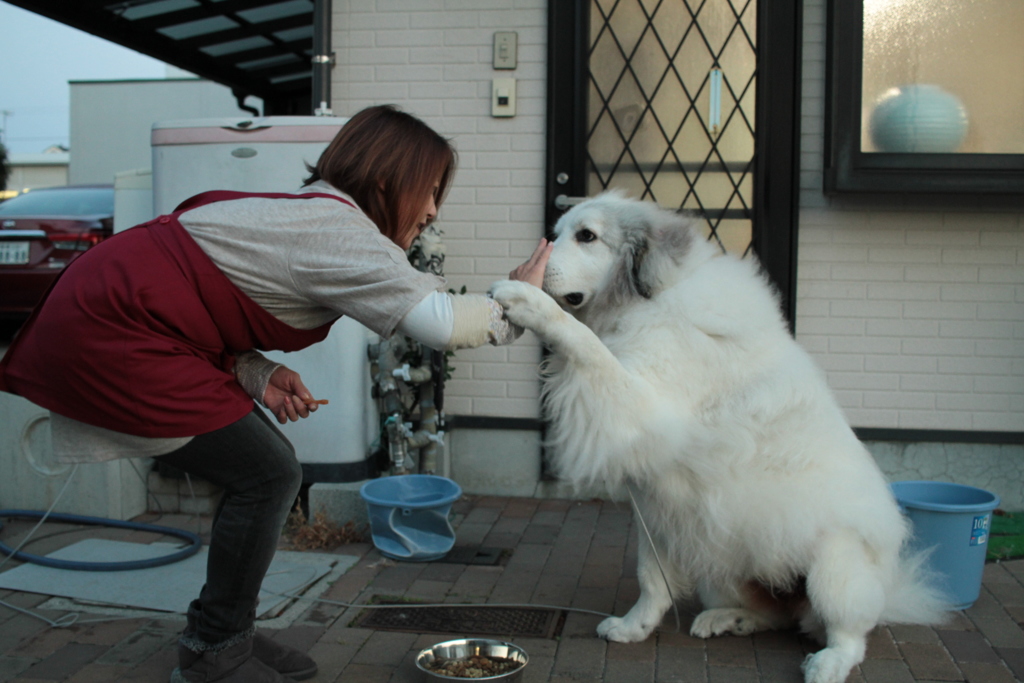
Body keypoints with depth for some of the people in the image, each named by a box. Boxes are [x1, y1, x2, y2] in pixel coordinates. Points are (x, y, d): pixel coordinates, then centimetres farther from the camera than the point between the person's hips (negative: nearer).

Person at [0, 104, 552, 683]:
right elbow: (442, 322, -25)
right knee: (268, 477, -5)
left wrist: (257, 375, -1)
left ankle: (227, 635, 22)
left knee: (271, 470, 10)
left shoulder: (308, 213, 13)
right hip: (109, 339, -10)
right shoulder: (339, 231, -17)